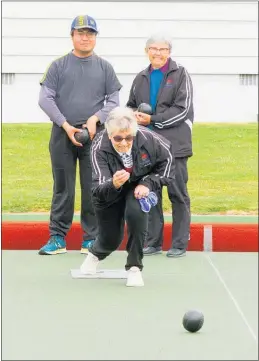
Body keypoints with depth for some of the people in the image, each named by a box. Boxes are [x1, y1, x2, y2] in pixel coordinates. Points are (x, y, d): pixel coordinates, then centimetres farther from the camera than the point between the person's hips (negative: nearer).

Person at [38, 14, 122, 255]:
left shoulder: (104, 67, 10)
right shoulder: (58, 66, 5)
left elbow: (113, 101, 7)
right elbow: (45, 99, -1)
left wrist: (96, 119, -10)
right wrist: (66, 126, -10)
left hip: (95, 136, 1)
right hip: (62, 135, -1)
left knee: (93, 188, 1)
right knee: (62, 188, 1)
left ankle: (91, 239, 7)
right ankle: (58, 238, 5)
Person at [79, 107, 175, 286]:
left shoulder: (146, 137, -32)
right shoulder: (99, 147, -37)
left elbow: (167, 158, -11)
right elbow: (99, 190, -40)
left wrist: (149, 183, -20)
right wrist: (113, 184, -62)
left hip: (139, 185, 0)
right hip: (109, 190, 0)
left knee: (136, 212, -32)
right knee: (111, 239, 10)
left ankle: (135, 268, -12)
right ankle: (95, 253, 52)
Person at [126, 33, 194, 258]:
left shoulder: (180, 75, 0)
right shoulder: (141, 78, 15)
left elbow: (182, 109, -9)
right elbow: (131, 105, 23)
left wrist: (152, 119, -14)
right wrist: (135, 116, -1)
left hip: (174, 144, -5)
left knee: (178, 194, -1)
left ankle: (180, 244, 4)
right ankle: (153, 241, 13)